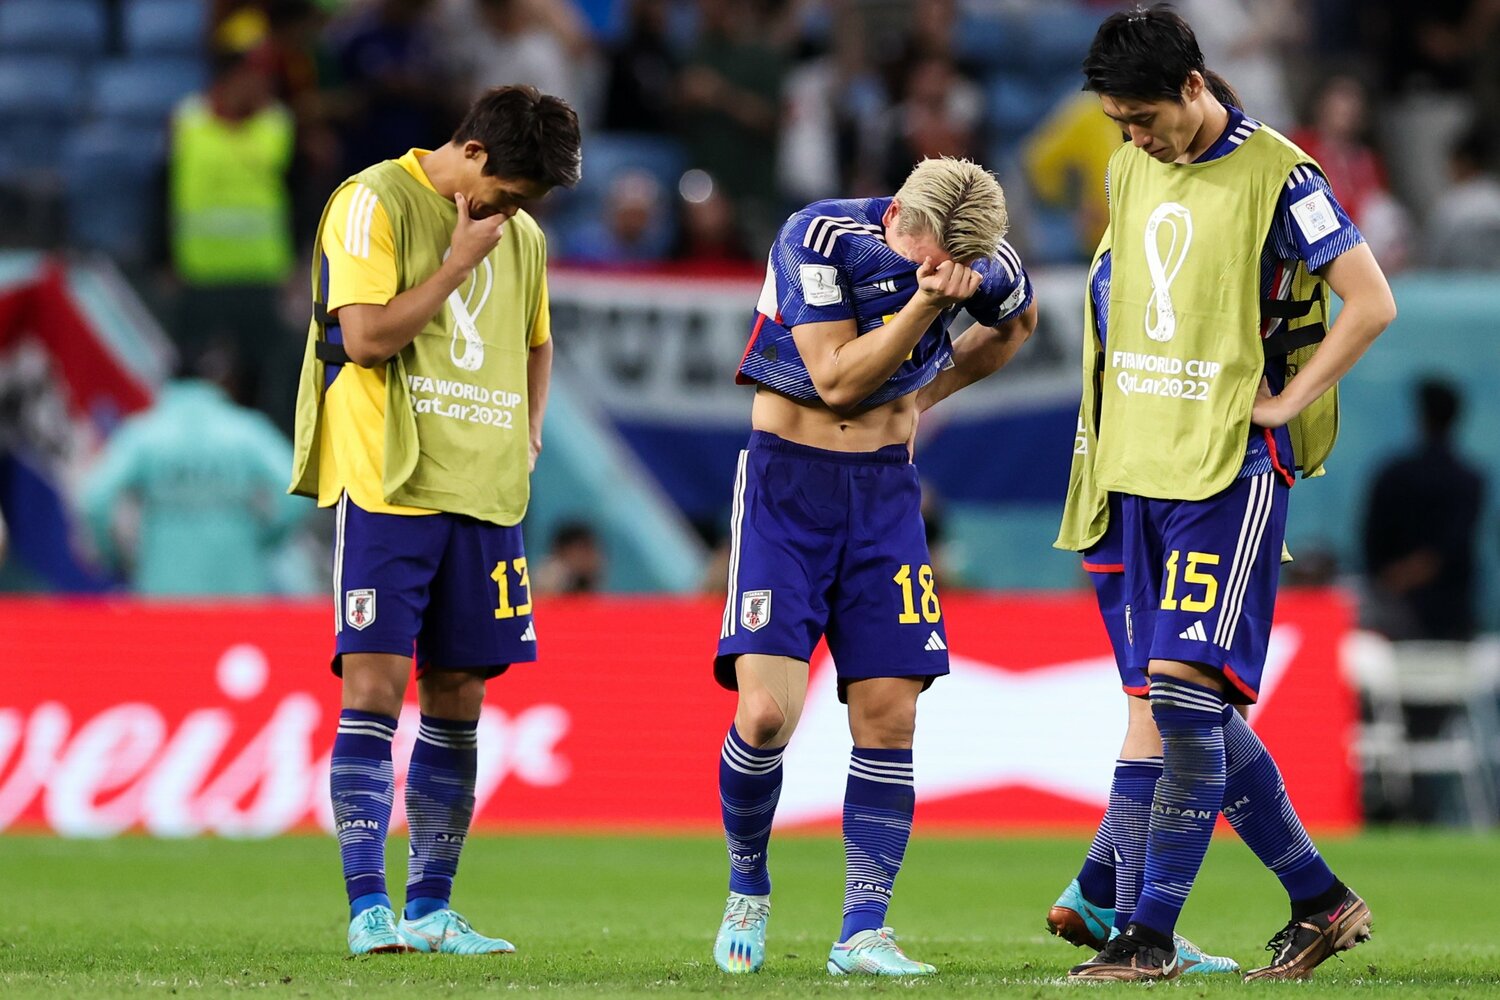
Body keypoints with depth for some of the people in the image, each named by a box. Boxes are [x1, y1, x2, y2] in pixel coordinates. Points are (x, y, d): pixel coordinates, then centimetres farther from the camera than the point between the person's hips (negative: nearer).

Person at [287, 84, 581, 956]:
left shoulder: (521, 234, 15)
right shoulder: (374, 204, -5)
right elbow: (363, 336, -15)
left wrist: (528, 432, 13)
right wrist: (460, 262, -11)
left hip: (486, 493, 6)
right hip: (387, 486, -6)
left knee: (458, 700, 6)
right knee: (374, 691, -10)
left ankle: (431, 909, 13)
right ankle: (368, 908, -11)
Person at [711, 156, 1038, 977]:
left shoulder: (987, 264, -6)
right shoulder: (821, 238, -18)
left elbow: (1014, 324, 19)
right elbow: (837, 381, -20)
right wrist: (924, 302, -28)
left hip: (884, 487, 3)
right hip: (787, 483, -3)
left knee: (888, 718, -5)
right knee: (766, 714, -15)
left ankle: (863, 931, 2)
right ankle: (747, 892, 10)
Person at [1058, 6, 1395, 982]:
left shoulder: (1275, 176, -10)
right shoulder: (1131, 170, 12)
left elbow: (1371, 302, -11)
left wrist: (1281, 404, -12)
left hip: (1231, 468, -8)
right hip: (1143, 464, 8)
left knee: (1184, 683, -15)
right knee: (1193, 709, 6)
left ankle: (1151, 935, -13)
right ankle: (1322, 901, 17)